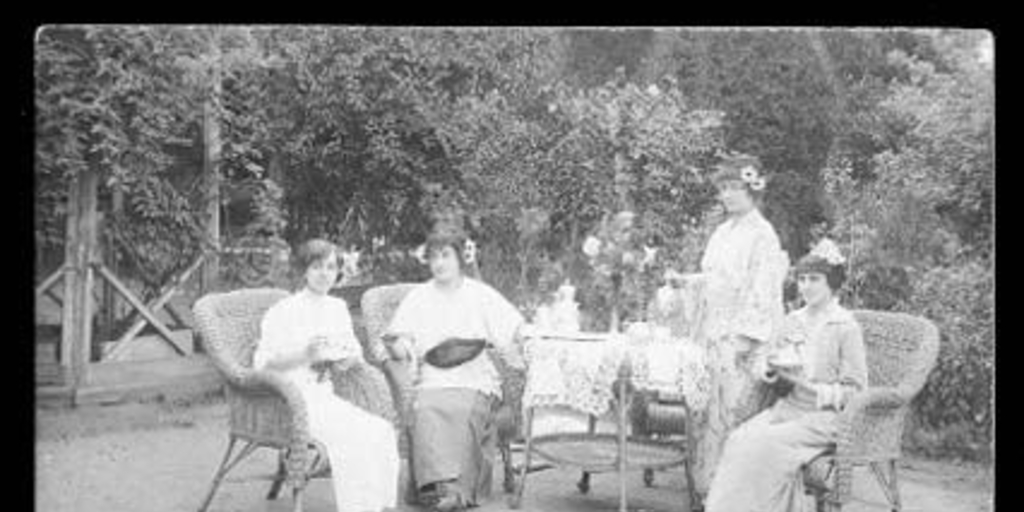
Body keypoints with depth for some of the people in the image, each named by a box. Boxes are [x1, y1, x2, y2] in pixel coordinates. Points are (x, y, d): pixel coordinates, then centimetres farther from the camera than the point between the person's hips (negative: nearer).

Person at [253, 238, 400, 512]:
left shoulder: (337, 308, 13)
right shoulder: (282, 312, -4)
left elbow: (356, 353, 22)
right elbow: (262, 363, -9)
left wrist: (346, 360, -1)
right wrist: (304, 355, -21)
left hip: (323, 395, 6)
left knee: (382, 432, -20)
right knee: (351, 435, -29)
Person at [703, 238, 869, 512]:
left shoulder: (846, 327, -6)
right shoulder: (793, 321, 12)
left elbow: (855, 389, -7)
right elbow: (771, 373, 19)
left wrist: (809, 386, -19)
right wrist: (772, 368, -5)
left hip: (826, 415, -5)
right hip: (790, 406, 5)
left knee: (766, 446, -29)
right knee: (740, 439, -22)